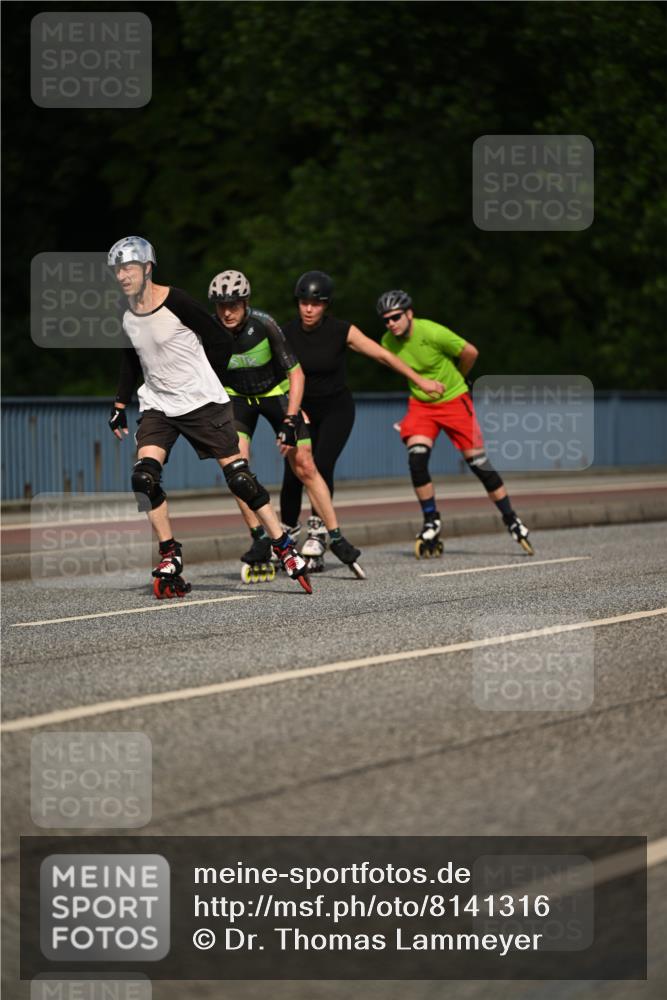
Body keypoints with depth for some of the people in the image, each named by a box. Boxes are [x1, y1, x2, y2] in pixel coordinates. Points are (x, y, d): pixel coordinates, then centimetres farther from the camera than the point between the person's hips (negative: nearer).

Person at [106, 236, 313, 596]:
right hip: (157, 406, 5)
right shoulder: (126, 318, 2)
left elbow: (218, 343, -8)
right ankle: (170, 557, -4)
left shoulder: (176, 302, -16)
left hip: (202, 401, -5)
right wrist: (120, 405, 18)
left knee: (239, 478, -5)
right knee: (144, 476, -15)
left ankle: (284, 547, 7)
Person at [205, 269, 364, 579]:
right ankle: (260, 540, -9)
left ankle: (337, 541, 1)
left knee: (304, 466, -7)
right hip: (236, 396, 1)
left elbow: (296, 373, -20)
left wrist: (290, 423, -26)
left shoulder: (263, 324, -27)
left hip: (276, 392, -1)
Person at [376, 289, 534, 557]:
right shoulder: (388, 343, -9)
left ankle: (511, 519, 10)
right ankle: (431, 522, -4)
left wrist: (456, 379, 5)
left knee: (478, 462, -3)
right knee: (416, 459, -18)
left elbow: (470, 352, -11)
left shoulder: (432, 333, -24)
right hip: (420, 404, 4)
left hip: (454, 401, -3)